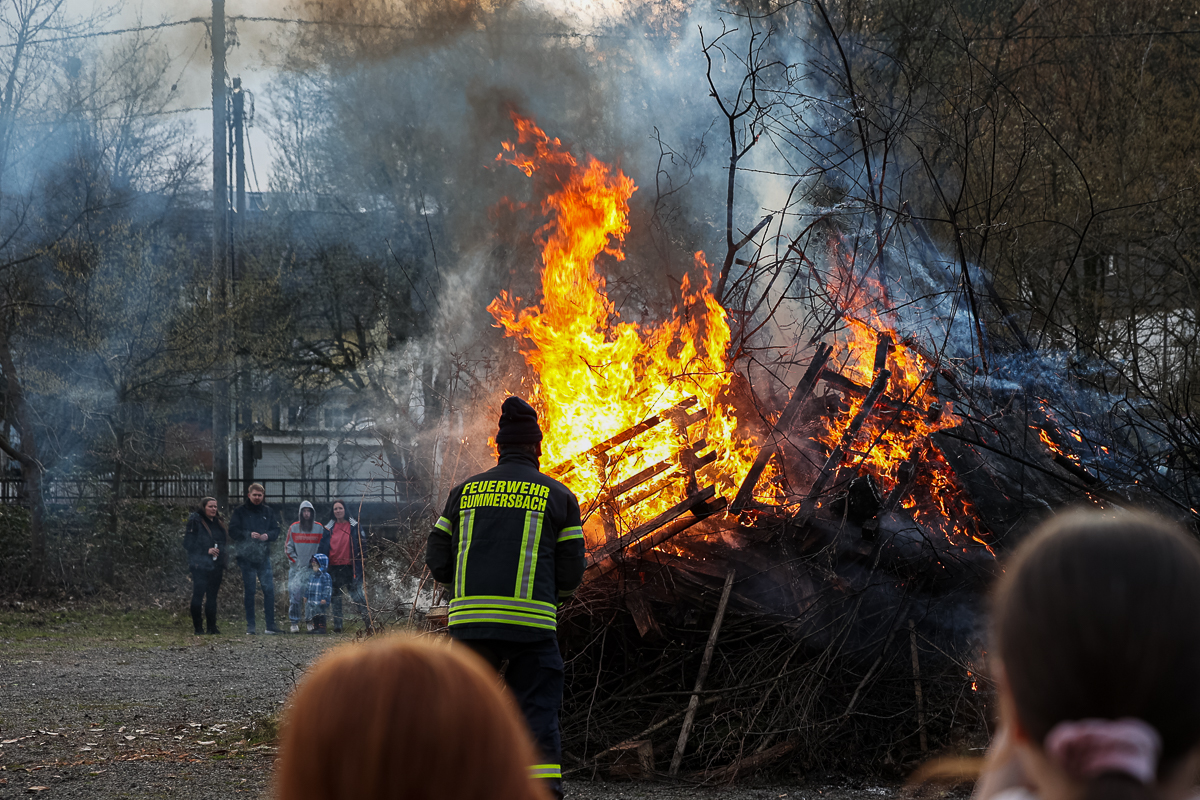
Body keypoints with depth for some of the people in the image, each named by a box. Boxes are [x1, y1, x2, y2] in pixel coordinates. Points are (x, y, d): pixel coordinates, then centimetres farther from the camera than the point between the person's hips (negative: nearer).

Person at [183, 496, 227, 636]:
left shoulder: (219, 523, 15)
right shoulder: (195, 522, -4)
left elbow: (224, 542, 21)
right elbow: (188, 544, -8)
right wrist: (207, 551, -16)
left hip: (216, 566, 6)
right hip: (200, 565, -6)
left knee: (212, 596, 8)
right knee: (198, 595, -7)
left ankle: (212, 626, 12)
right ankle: (198, 628, -3)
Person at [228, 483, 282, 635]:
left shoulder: (268, 511, 12)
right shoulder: (240, 511, 4)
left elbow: (276, 530, 12)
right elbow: (233, 531, -2)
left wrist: (267, 535, -9)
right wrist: (249, 535, -16)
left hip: (263, 556, 2)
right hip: (246, 557, -2)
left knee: (269, 589, -3)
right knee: (249, 591, 1)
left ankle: (270, 625, 3)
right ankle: (250, 626, 5)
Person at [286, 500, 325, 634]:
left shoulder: (319, 528, 5)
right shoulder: (293, 528, 5)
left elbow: (322, 547, 9)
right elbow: (288, 547, 8)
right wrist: (295, 560, -1)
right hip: (296, 567, 0)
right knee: (294, 592, -8)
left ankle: (311, 621, 8)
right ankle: (294, 622, -5)